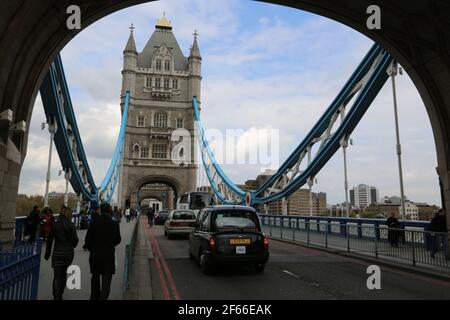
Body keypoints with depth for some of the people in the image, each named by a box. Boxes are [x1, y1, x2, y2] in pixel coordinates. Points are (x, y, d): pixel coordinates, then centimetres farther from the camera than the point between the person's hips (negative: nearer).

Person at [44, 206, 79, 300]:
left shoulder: (54, 225, -2)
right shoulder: (71, 225, -8)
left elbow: (49, 240, 3)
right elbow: (75, 239, -9)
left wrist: (47, 254, 12)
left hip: (57, 253, 0)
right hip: (69, 253, 0)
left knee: (57, 275, 2)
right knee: (63, 273, 19)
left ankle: (57, 296, -8)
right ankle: (60, 294, 28)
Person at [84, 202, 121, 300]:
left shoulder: (94, 223, -11)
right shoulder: (114, 224, -9)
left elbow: (88, 239, -9)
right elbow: (118, 240, 1)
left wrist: (90, 248, 10)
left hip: (95, 254, 2)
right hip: (109, 254, -1)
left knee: (95, 276, 20)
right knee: (106, 278, 5)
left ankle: (95, 297, 34)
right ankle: (103, 297, -9)